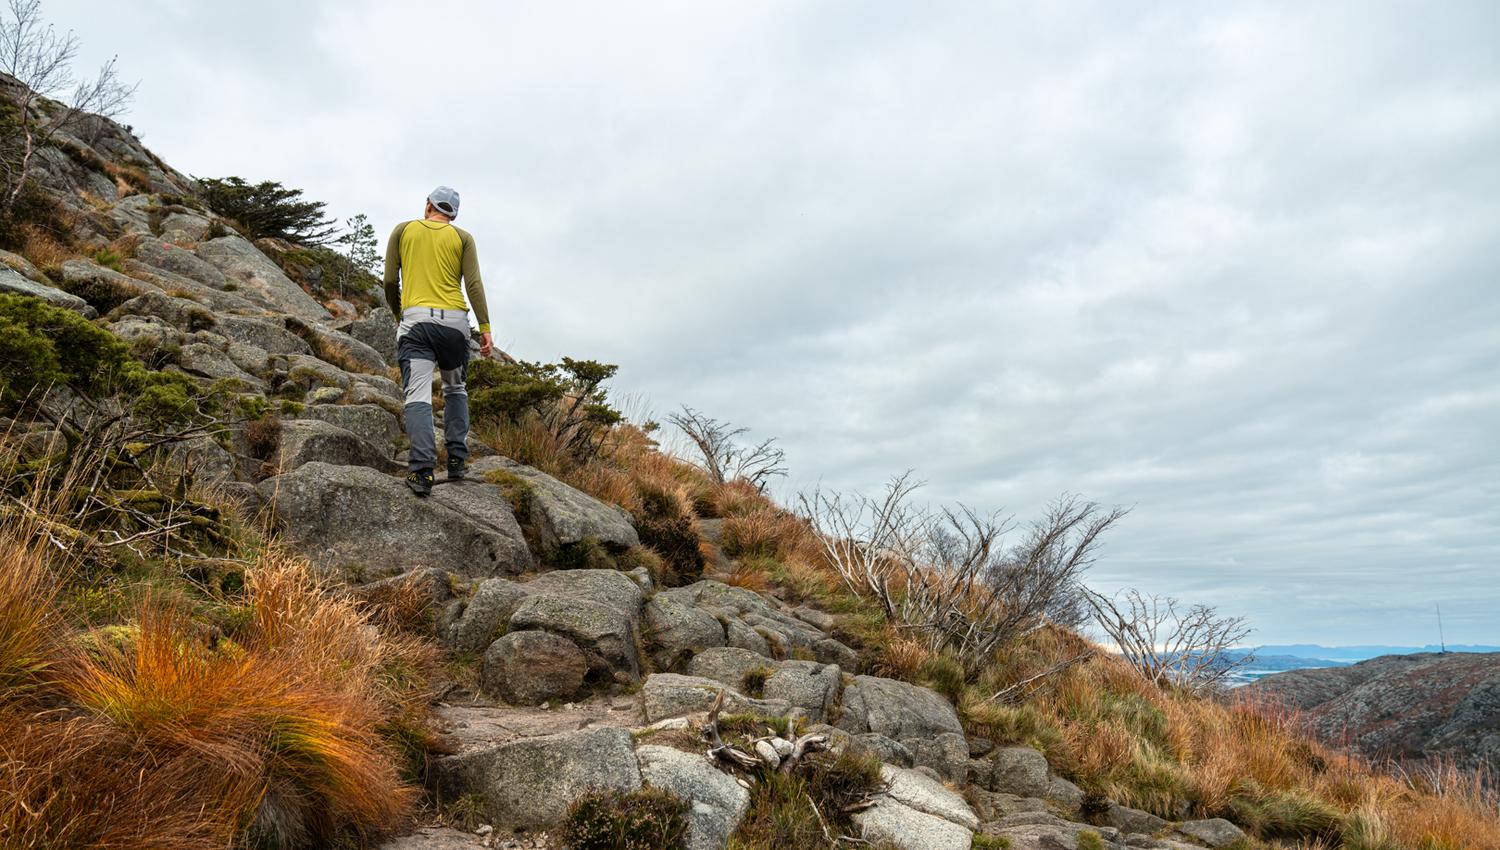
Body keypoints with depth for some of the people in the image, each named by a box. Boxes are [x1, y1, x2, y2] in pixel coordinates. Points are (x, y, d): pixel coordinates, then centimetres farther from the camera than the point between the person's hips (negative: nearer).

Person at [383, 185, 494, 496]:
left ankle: (423, 471, -23)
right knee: (455, 389, 20)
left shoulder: (403, 230, 13)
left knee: (418, 395, -9)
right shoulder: (463, 238, 12)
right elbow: (474, 284, 0)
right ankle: (457, 459, 10)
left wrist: (398, 314, 25)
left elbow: (390, 281, 9)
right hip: (454, 321, 1)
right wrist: (485, 327, -3)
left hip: (415, 320, -1)